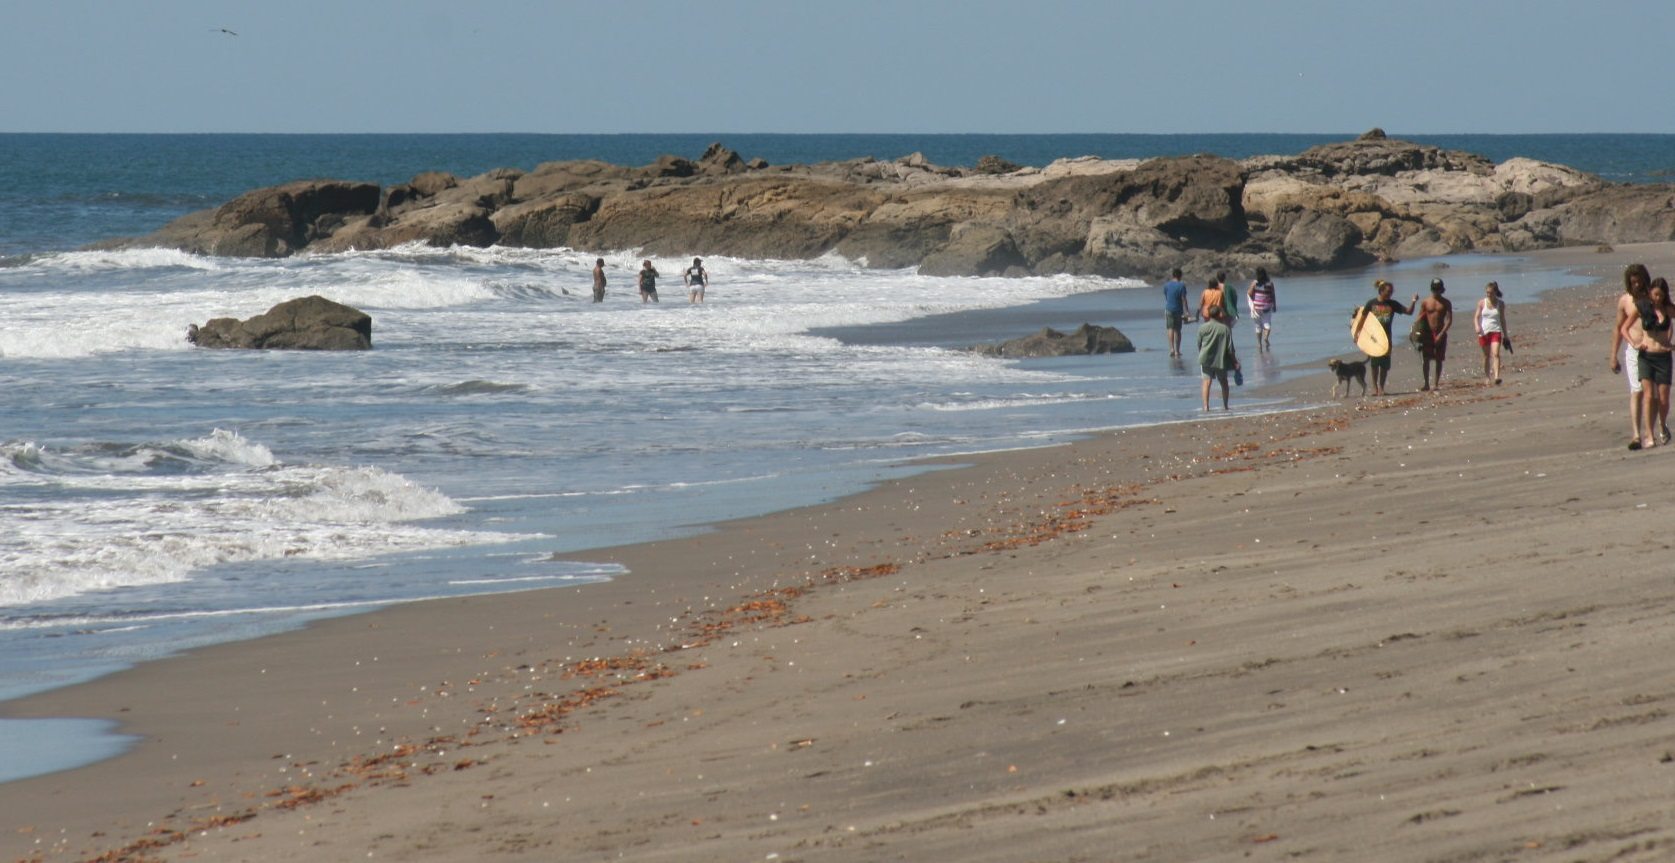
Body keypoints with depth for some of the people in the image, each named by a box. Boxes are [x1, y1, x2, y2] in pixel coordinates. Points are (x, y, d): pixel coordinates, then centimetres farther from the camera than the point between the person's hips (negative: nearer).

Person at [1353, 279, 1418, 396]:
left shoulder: (1392, 304, 0)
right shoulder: (1371, 303, -4)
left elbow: (1408, 311, 0)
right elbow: (1363, 319, 4)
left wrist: (1413, 302, -17)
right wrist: (1356, 333, 4)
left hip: (1386, 337, 1)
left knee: (1385, 364, 1)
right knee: (1374, 362, 2)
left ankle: (1381, 387, 13)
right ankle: (1375, 386, 15)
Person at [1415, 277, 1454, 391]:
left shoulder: (1446, 303, 2)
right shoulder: (1425, 302, 4)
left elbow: (1449, 320, -3)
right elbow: (1420, 318, 6)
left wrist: (1441, 334, -15)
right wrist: (1417, 330, -12)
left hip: (1440, 334, 0)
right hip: (1427, 333, 0)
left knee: (1439, 360, 4)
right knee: (1426, 360, -4)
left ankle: (1437, 383, 11)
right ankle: (1426, 384, 1)